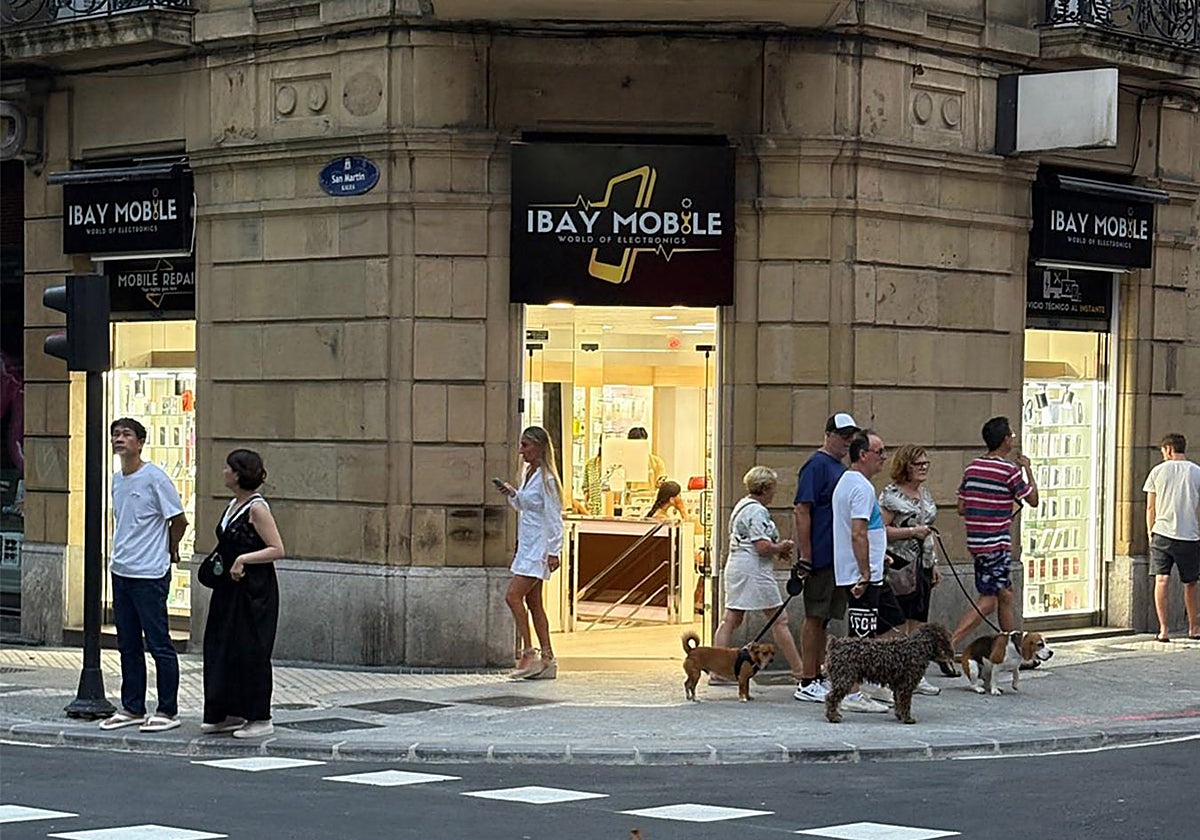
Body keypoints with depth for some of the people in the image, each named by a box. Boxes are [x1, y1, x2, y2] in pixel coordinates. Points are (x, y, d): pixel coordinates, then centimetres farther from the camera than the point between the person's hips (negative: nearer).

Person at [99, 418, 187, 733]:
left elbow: (178, 520, -8)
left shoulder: (154, 477, -11)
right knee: (128, 645, 12)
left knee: (159, 644, -3)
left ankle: (168, 711, 2)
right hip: (121, 572, 8)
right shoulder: (116, 480, 12)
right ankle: (132, 708, 19)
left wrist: (168, 551, 5)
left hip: (150, 575, -8)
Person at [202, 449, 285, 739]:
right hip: (229, 589, 9)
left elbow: (277, 549, -17)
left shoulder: (256, 508, -14)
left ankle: (260, 718, 6)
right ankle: (228, 714, 20)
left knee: (250, 651, -3)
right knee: (220, 648, 11)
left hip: (254, 591, -9)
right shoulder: (233, 505, 13)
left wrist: (244, 558, -23)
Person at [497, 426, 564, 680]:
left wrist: (554, 551, -18)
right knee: (533, 602, 8)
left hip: (539, 547, -10)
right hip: (527, 546, 10)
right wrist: (512, 493, 7)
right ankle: (547, 660, 11)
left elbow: (553, 517, -15)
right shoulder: (529, 474, 13)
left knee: (513, 596, -15)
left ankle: (529, 653, -11)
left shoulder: (546, 478, -14)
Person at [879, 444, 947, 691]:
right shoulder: (891, 494, -9)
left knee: (918, 623, 8)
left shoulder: (925, 494, 16)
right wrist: (912, 531, -20)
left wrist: (934, 564, 20)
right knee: (900, 624, -6)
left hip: (922, 565, 8)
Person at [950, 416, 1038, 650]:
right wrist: (1028, 469, 8)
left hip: (975, 542, 8)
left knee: (1005, 596, 18)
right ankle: (950, 645, -19)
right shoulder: (1009, 470, -12)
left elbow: (961, 508, 10)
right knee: (988, 601, -8)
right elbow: (1033, 500, -2)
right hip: (997, 544, -8)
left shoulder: (972, 467, 8)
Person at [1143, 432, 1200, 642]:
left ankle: (1163, 630, -12)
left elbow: (1150, 508, 7)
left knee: (1161, 581, -4)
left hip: (1162, 533, -1)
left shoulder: (1158, 471, 4)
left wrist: (1150, 533, 17)